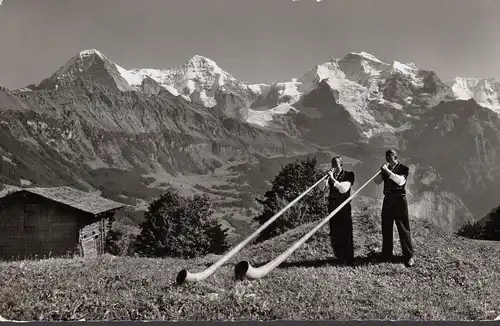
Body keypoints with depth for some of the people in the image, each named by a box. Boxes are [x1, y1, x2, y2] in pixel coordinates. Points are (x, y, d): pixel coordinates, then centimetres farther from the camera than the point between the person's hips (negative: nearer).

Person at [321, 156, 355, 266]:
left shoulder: (348, 175, -1)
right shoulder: (331, 176, 10)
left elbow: (343, 189, -15)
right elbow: (323, 188, 3)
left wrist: (333, 179, -18)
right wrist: (327, 177, -8)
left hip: (344, 208, -5)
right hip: (332, 207, 5)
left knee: (346, 235, -3)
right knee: (334, 235, 7)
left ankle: (349, 260, 5)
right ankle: (340, 259, 20)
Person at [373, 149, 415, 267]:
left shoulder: (403, 168, -3)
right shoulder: (386, 169, 12)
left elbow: (400, 181, -21)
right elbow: (377, 181, 5)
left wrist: (388, 171, -23)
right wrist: (383, 171, -7)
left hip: (399, 201, -5)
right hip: (387, 200, 6)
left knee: (403, 229, -5)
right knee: (386, 229, 8)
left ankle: (409, 256, 0)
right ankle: (386, 255, 17)